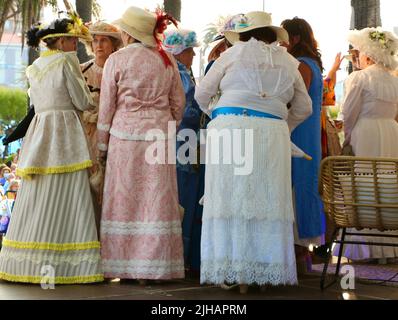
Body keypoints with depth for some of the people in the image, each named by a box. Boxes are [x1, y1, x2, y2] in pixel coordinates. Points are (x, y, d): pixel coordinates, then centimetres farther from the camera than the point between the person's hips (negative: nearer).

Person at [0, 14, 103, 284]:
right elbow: (83, 102, -4)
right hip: (65, 132, -7)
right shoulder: (66, 61, -5)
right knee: (65, 200, -7)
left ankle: (27, 262, 7)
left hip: (40, 132, 7)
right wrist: (88, 93, 17)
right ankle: (64, 263, -9)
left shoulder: (34, 68, 16)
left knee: (37, 201, 7)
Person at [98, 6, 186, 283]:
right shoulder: (167, 60, 7)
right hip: (159, 134, 2)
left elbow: (107, 107, 0)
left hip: (124, 134, -2)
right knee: (156, 200, 3)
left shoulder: (117, 60, -2)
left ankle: (124, 267, 4)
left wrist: (102, 146, 7)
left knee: (125, 200, 3)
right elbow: (178, 103, 10)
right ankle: (154, 267, 4)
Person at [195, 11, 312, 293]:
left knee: (231, 199, 0)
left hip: (230, 129, -2)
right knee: (267, 201, 5)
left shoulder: (236, 53, 7)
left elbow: (202, 94, 12)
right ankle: (266, 272, 6)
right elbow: (303, 108, 22)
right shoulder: (288, 62, 16)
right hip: (272, 133, 2)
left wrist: (216, 115, 30)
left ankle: (234, 272, 0)